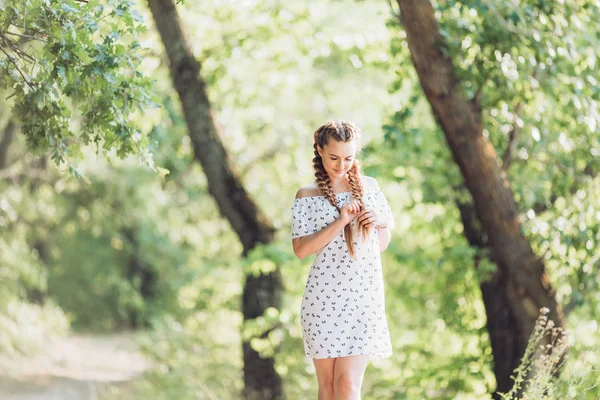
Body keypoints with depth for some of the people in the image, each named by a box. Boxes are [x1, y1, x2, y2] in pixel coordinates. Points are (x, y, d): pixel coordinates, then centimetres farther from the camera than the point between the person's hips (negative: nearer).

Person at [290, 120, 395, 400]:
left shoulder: (369, 186, 11)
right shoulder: (307, 196, 3)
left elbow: (382, 245, 18)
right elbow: (301, 249, -8)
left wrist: (381, 222, -3)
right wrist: (340, 222, -15)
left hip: (365, 298, 1)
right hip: (324, 297, -1)